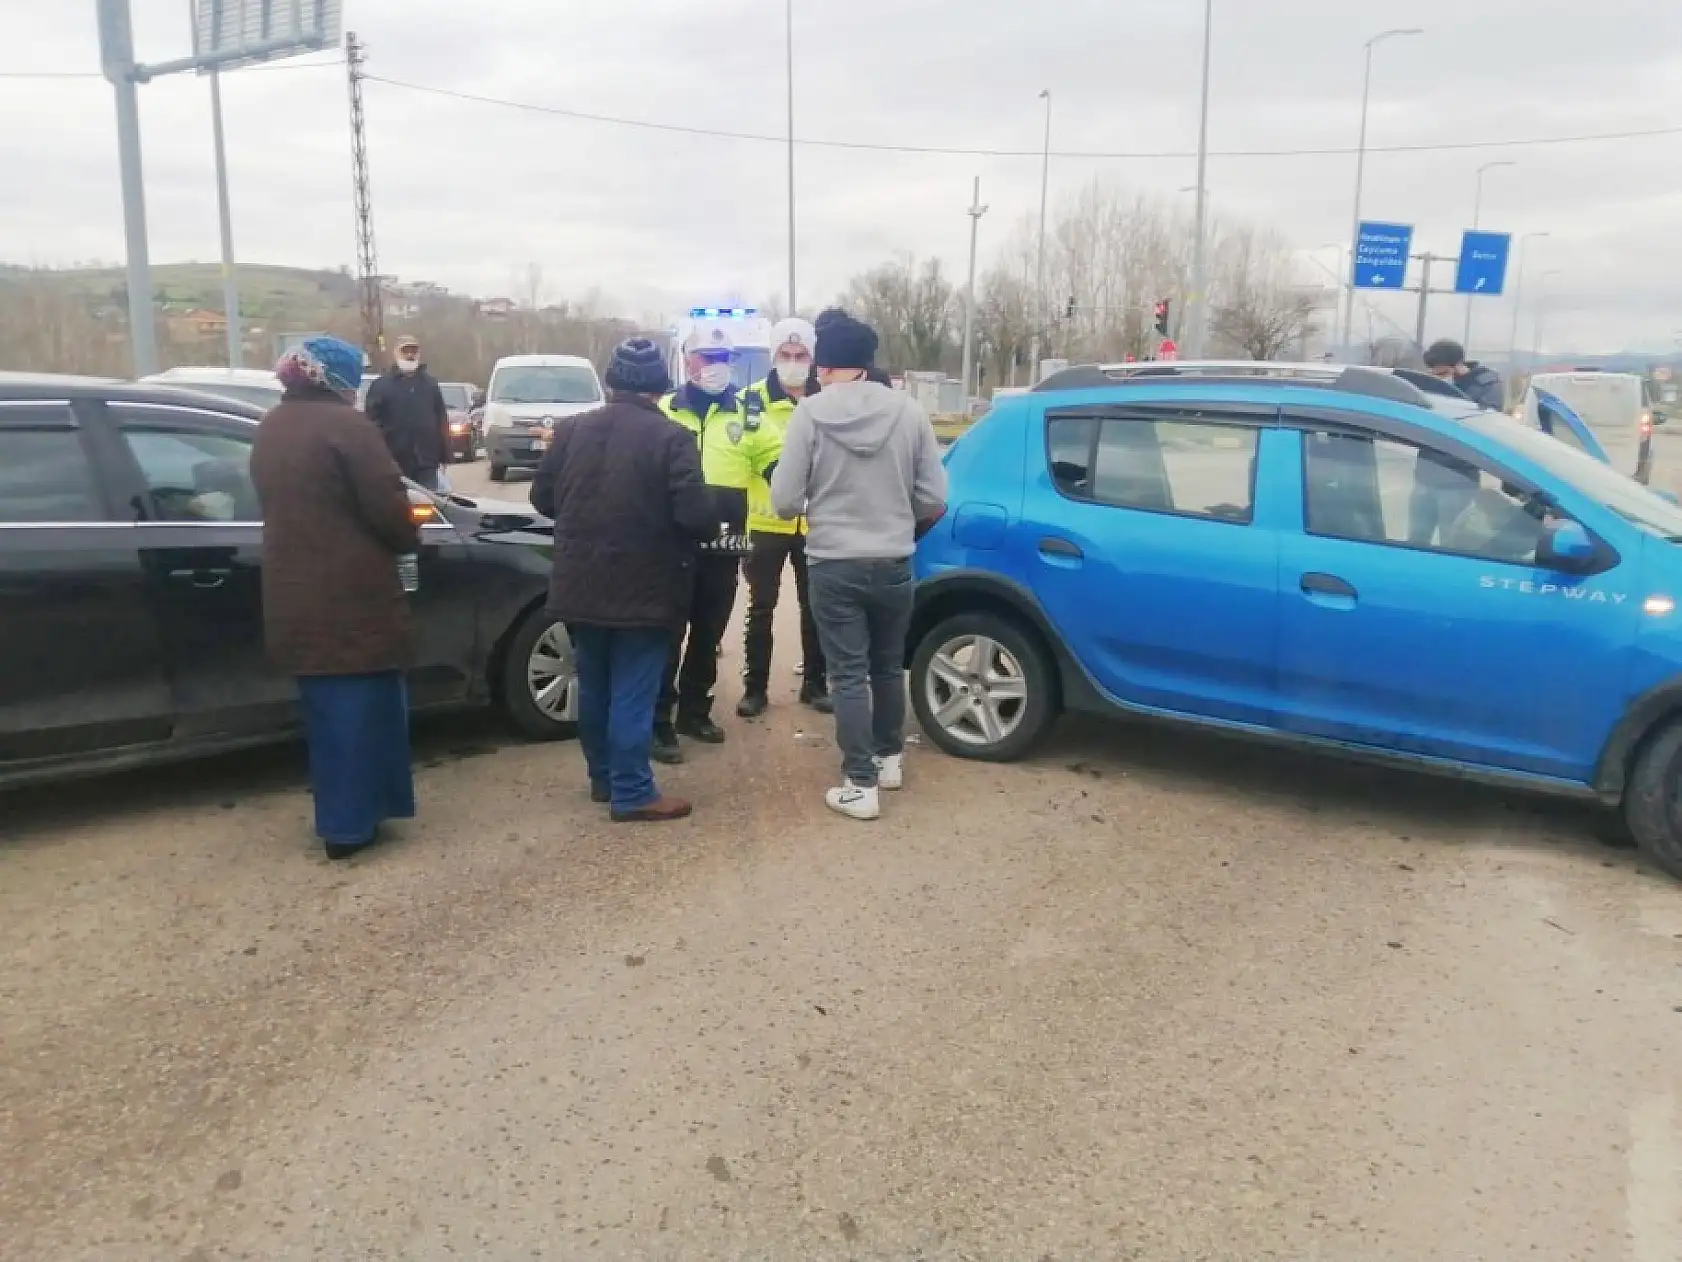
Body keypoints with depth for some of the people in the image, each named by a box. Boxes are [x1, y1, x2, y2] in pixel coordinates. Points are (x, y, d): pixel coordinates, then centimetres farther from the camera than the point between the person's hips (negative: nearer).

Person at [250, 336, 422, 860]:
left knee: (327, 707, 18)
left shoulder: (270, 429, 13)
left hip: (294, 598, 8)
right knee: (359, 707, 1)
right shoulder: (346, 426, -13)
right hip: (351, 598, -8)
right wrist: (409, 540, 3)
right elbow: (388, 507, -16)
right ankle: (349, 824, 6)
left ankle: (339, 813, 28)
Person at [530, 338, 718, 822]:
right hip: (644, 591, -5)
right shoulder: (671, 438, -13)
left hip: (580, 586, 5)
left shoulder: (571, 429, 3)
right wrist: (711, 529, 1)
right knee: (632, 693, 1)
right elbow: (696, 514, -21)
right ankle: (632, 793, 6)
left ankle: (603, 777, 30)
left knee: (593, 687, 17)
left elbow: (542, 498, 9)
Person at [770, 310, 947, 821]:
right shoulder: (907, 409, -4)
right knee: (889, 667, 20)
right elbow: (934, 499, -2)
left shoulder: (811, 413, -11)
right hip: (894, 562, 3)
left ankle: (860, 784, 6)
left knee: (848, 675, 5)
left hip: (833, 565, -3)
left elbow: (784, 500, -9)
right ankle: (890, 758, 35)